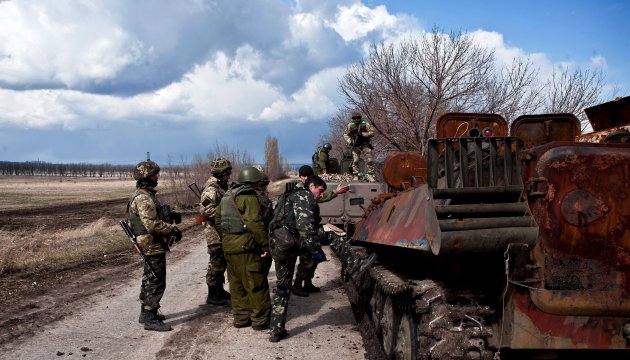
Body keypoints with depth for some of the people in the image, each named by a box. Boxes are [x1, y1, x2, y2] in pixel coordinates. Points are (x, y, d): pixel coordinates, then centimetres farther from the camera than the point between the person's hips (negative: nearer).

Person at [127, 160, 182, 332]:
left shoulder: (145, 195, 12)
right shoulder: (144, 198, -21)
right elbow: (152, 225, -27)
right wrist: (173, 229, -18)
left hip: (151, 246, 11)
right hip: (153, 246, -11)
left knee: (150, 280, 19)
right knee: (156, 283, -5)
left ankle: (147, 312, 30)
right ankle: (150, 319, 0)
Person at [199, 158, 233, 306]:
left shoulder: (222, 186, 12)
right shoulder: (211, 188, -18)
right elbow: (205, 209, -27)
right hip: (215, 232, -9)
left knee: (222, 263, 17)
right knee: (215, 264, -1)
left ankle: (219, 290, 29)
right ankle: (212, 296, 8)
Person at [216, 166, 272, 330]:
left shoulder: (227, 196, 15)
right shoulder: (249, 197, -13)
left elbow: (218, 218, 21)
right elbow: (255, 223, -21)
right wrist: (265, 245, -18)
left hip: (229, 246, 9)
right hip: (246, 247, -9)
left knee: (237, 284, 15)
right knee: (256, 284, 0)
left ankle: (240, 317, 22)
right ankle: (260, 320, 5)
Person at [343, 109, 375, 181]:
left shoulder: (366, 124, -3)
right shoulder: (350, 125, 4)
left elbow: (372, 133, -8)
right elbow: (345, 134, 12)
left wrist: (362, 134, -19)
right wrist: (349, 141, -3)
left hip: (365, 145, -2)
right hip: (355, 146, 2)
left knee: (369, 160, -8)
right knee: (355, 161, 1)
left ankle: (370, 175, -3)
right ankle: (355, 176, 8)